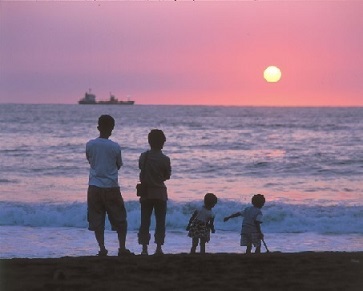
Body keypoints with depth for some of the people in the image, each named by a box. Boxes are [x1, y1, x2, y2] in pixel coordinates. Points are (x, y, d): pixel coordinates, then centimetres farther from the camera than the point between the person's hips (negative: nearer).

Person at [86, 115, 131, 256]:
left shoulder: (90, 145, -3)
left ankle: (102, 249, -2)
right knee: (120, 220, 10)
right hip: (111, 187, -1)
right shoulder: (115, 147, -7)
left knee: (97, 221, 5)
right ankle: (122, 248, 6)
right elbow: (119, 165, 7)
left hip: (94, 187, 1)